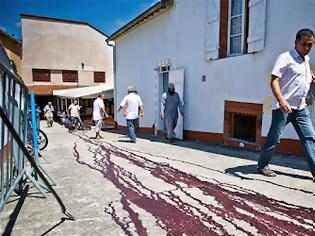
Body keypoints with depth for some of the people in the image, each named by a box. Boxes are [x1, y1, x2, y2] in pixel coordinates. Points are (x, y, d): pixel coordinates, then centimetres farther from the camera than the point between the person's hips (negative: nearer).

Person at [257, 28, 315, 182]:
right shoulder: (286, 58, -8)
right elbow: (274, 81, -19)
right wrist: (281, 100, -33)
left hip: (301, 108, 8)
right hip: (283, 106, -8)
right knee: (274, 138, 0)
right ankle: (262, 166, 15)